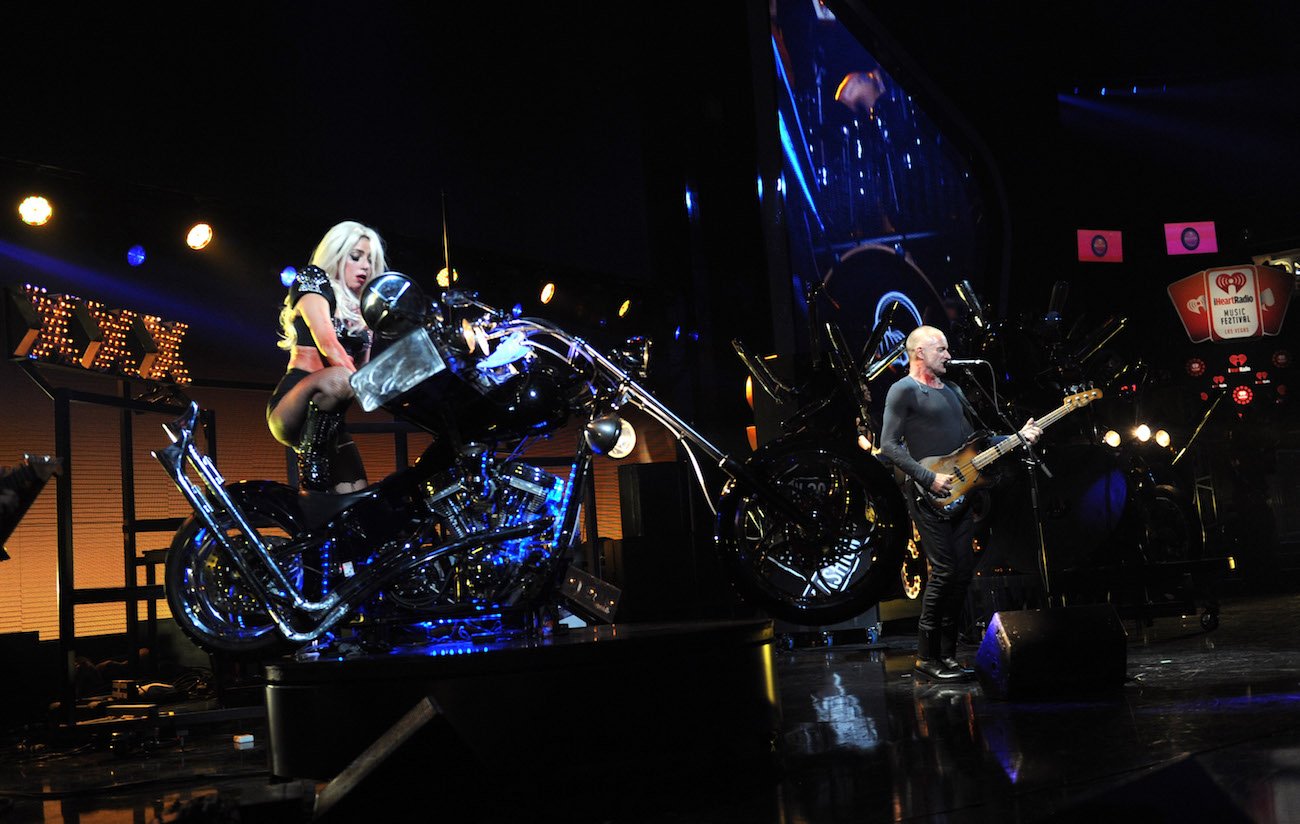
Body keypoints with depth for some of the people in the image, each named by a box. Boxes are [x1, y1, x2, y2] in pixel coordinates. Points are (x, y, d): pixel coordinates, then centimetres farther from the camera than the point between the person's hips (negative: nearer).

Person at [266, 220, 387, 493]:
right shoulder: (313, 281, 4)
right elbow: (327, 344, -12)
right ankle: (310, 479, -38)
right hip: (292, 406, -8)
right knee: (336, 379, -41)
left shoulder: (361, 312, 24)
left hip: (330, 420, 8)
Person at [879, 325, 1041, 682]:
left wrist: (1018, 436, 9)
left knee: (963, 571, 5)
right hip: (927, 495, -8)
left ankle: (946, 652, 14)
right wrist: (930, 478, -18)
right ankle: (926, 657, -2)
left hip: (958, 493, 8)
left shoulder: (953, 391, 21)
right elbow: (888, 446, -13)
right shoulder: (904, 391, -6)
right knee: (944, 570, -12)